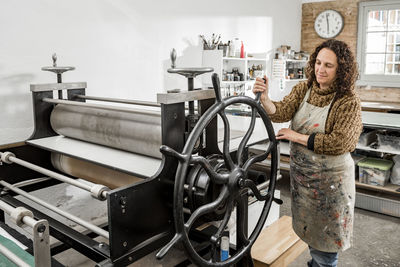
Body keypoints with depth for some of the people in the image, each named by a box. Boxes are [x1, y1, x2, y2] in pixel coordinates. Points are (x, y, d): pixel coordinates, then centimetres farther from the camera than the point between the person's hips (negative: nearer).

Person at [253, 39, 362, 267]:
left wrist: (298, 137, -22)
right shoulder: (303, 89, -2)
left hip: (329, 178, -5)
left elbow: (339, 143, -25)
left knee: (326, 235, 11)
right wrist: (265, 99, -35)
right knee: (310, 228, 25)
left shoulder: (349, 101, -18)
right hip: (301, 172, 6)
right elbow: (281, 112, -15)